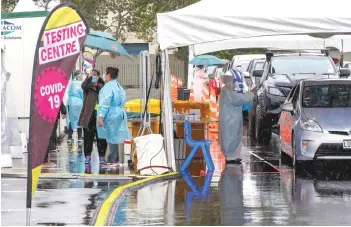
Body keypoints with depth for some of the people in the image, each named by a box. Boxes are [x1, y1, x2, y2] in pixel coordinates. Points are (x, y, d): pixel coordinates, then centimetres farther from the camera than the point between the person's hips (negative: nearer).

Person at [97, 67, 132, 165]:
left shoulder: (108, 87, -15)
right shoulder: (118, 86, 14)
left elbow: (105, 103, -20)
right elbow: (122, 101, 20)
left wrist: (101, 116, -20)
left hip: (111, 115, -9)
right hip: (119, 113, 9)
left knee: (112, 138, -5)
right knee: (113, 138, 13)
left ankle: (113, 160, -3)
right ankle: (113, 159, 18)